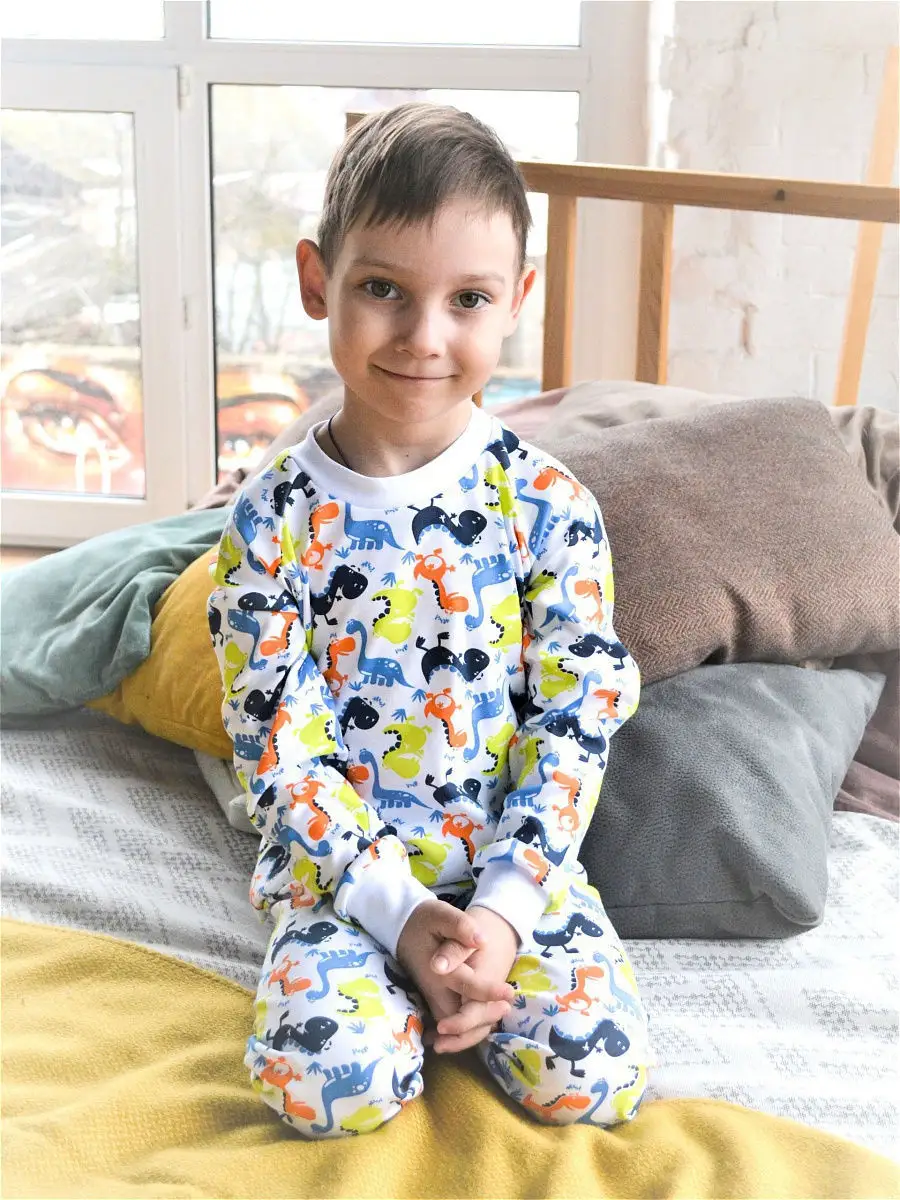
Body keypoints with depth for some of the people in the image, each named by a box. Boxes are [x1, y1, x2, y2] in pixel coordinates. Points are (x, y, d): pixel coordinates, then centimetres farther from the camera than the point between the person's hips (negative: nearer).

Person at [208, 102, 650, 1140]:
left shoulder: (552, 508, -8)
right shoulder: (274, 520, -9)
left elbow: (576, 720, -7)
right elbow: (277, 745, -8)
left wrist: (502, 907, -17)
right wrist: (395, 911, -17)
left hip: (517, 864, 1)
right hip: (346, 871, 0)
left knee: (595, 1074, -19)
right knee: (326, 1081, -23)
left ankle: (458, 978, 11)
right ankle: (404, 977, 10)